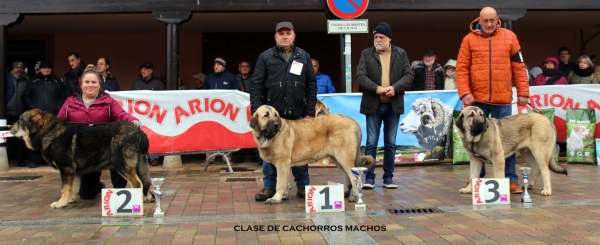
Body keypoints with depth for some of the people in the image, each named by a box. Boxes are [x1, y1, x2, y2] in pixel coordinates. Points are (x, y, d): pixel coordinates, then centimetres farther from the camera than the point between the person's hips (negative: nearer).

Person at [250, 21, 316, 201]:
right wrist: (256, 111, -7)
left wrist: (310, 112, 1)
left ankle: (303, 187, 18)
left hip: (297, 115, 1)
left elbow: (311, 85, 7)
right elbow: (256, 85, 1)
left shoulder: (304, 57, 9)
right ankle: (269, 187, 16)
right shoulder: (265, 57, 4)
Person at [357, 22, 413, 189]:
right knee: (371, 143, 0)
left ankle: (388, 178, 16)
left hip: (393, 105, 1)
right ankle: (369, 178, 6)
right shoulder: (366, 54, 3)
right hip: (373, 105, -1)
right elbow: (360, 77, -7)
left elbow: (408, 76, 0)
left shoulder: (401, 54, 7)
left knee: (390, 143, 7)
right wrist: (377, 89, -19)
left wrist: (394, 88, -17)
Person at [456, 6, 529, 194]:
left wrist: (523, 92, 2)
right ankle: (477, 179, 18)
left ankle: (511, 179, 11)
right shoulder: (469, 39, 3)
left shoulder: (509, 37, 5)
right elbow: (461, 69, 0)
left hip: (502, 99, 0)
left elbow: (519, 67, 7)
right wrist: (465, 93, -11)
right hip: (477, 98, 0)